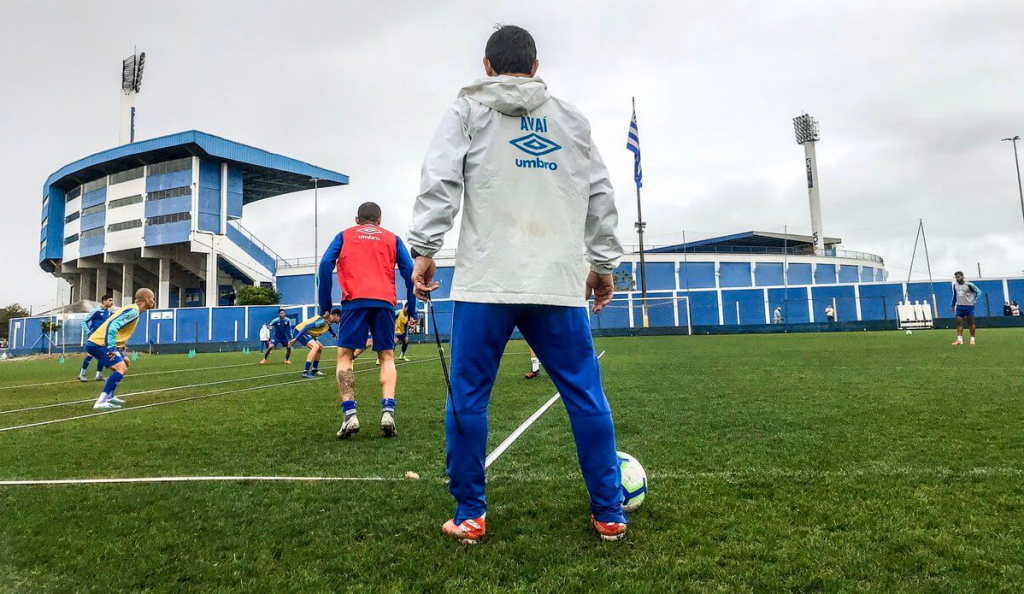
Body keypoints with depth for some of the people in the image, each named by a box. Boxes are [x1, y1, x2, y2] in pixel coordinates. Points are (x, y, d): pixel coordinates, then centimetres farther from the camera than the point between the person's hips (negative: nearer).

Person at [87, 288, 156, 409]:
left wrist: (120, 346, 18)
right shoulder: (133, 311, -15)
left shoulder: (132, 309, 17)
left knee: (124, 362, 26)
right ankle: (101, 402, -24)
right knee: (122, 369, -20)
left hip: (98, 342, 11)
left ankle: (109, 396, 26)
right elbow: (112, 326, -27)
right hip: (98, 343, -11)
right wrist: (112, 348, -29)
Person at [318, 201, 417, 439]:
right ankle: (387, 411, -11)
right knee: (387, 357, 8)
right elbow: (409, 270, 10)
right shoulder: (392, 238, 21)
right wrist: (411, 308, 13)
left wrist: (325, 305, 9)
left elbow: (325, 264, 7)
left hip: (354, 300, -1)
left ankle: (350, 415, -9)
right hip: (385, 301, 1)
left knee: (344, 356, 6)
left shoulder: (344, 235, 20)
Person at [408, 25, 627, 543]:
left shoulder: (469, 108, 11)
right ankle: (609, 514, 15)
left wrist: (424, 250, -1)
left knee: (467, 397, 7)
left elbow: (439, 182, -1)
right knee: (586, 395, 9)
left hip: (487, 282, -2)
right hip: (560, 282, 3)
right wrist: (604, 263, 21)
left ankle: (469, 516, 13)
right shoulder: (572, 119, 19)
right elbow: (600, 196, 17)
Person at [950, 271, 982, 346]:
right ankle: (959, 339, -6)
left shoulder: (969, 284, -10)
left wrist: (974, 300, -8)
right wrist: (952, 305, 18)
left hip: (969, 306, -4)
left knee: (971, 323, 5)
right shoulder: (955, 285, 6)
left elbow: (978, 291, -2)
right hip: (959, 306, 4)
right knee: (959, 323, -3)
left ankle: (972, 339, 13)